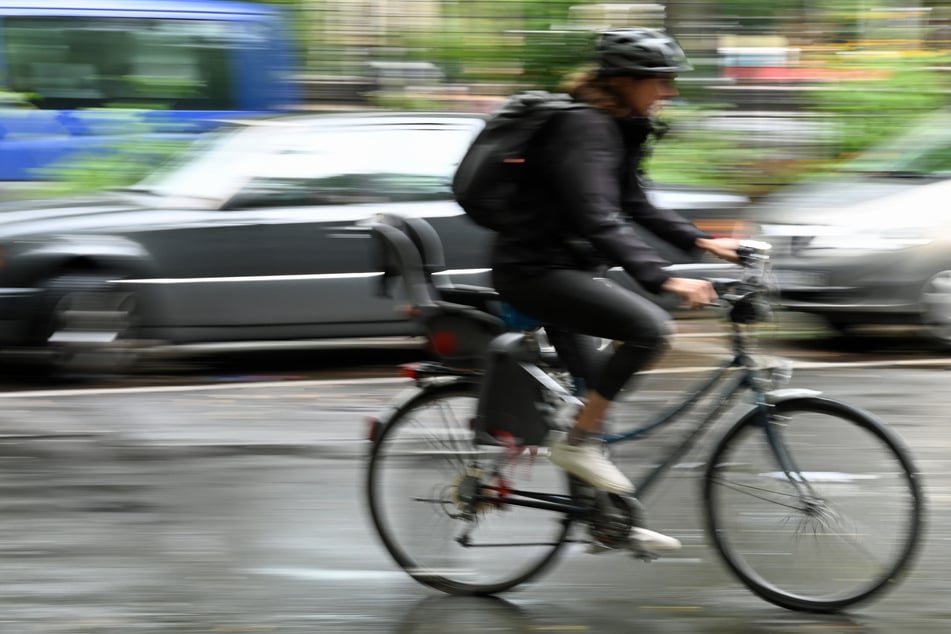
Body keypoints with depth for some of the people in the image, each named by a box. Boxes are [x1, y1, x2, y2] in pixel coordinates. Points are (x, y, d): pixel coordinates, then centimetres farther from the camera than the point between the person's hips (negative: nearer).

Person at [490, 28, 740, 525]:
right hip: (535, 272, -11)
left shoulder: (619, 129, 11)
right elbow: (599, 220, -30)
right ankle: (578, 443, -16)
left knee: (593, 384, 16)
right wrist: (664, 278, -36)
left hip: (567, 266, 11)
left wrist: (700, 241, 10)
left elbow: (634, 204, 21)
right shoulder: (582, 128, -21)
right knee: (650, 326, -25)